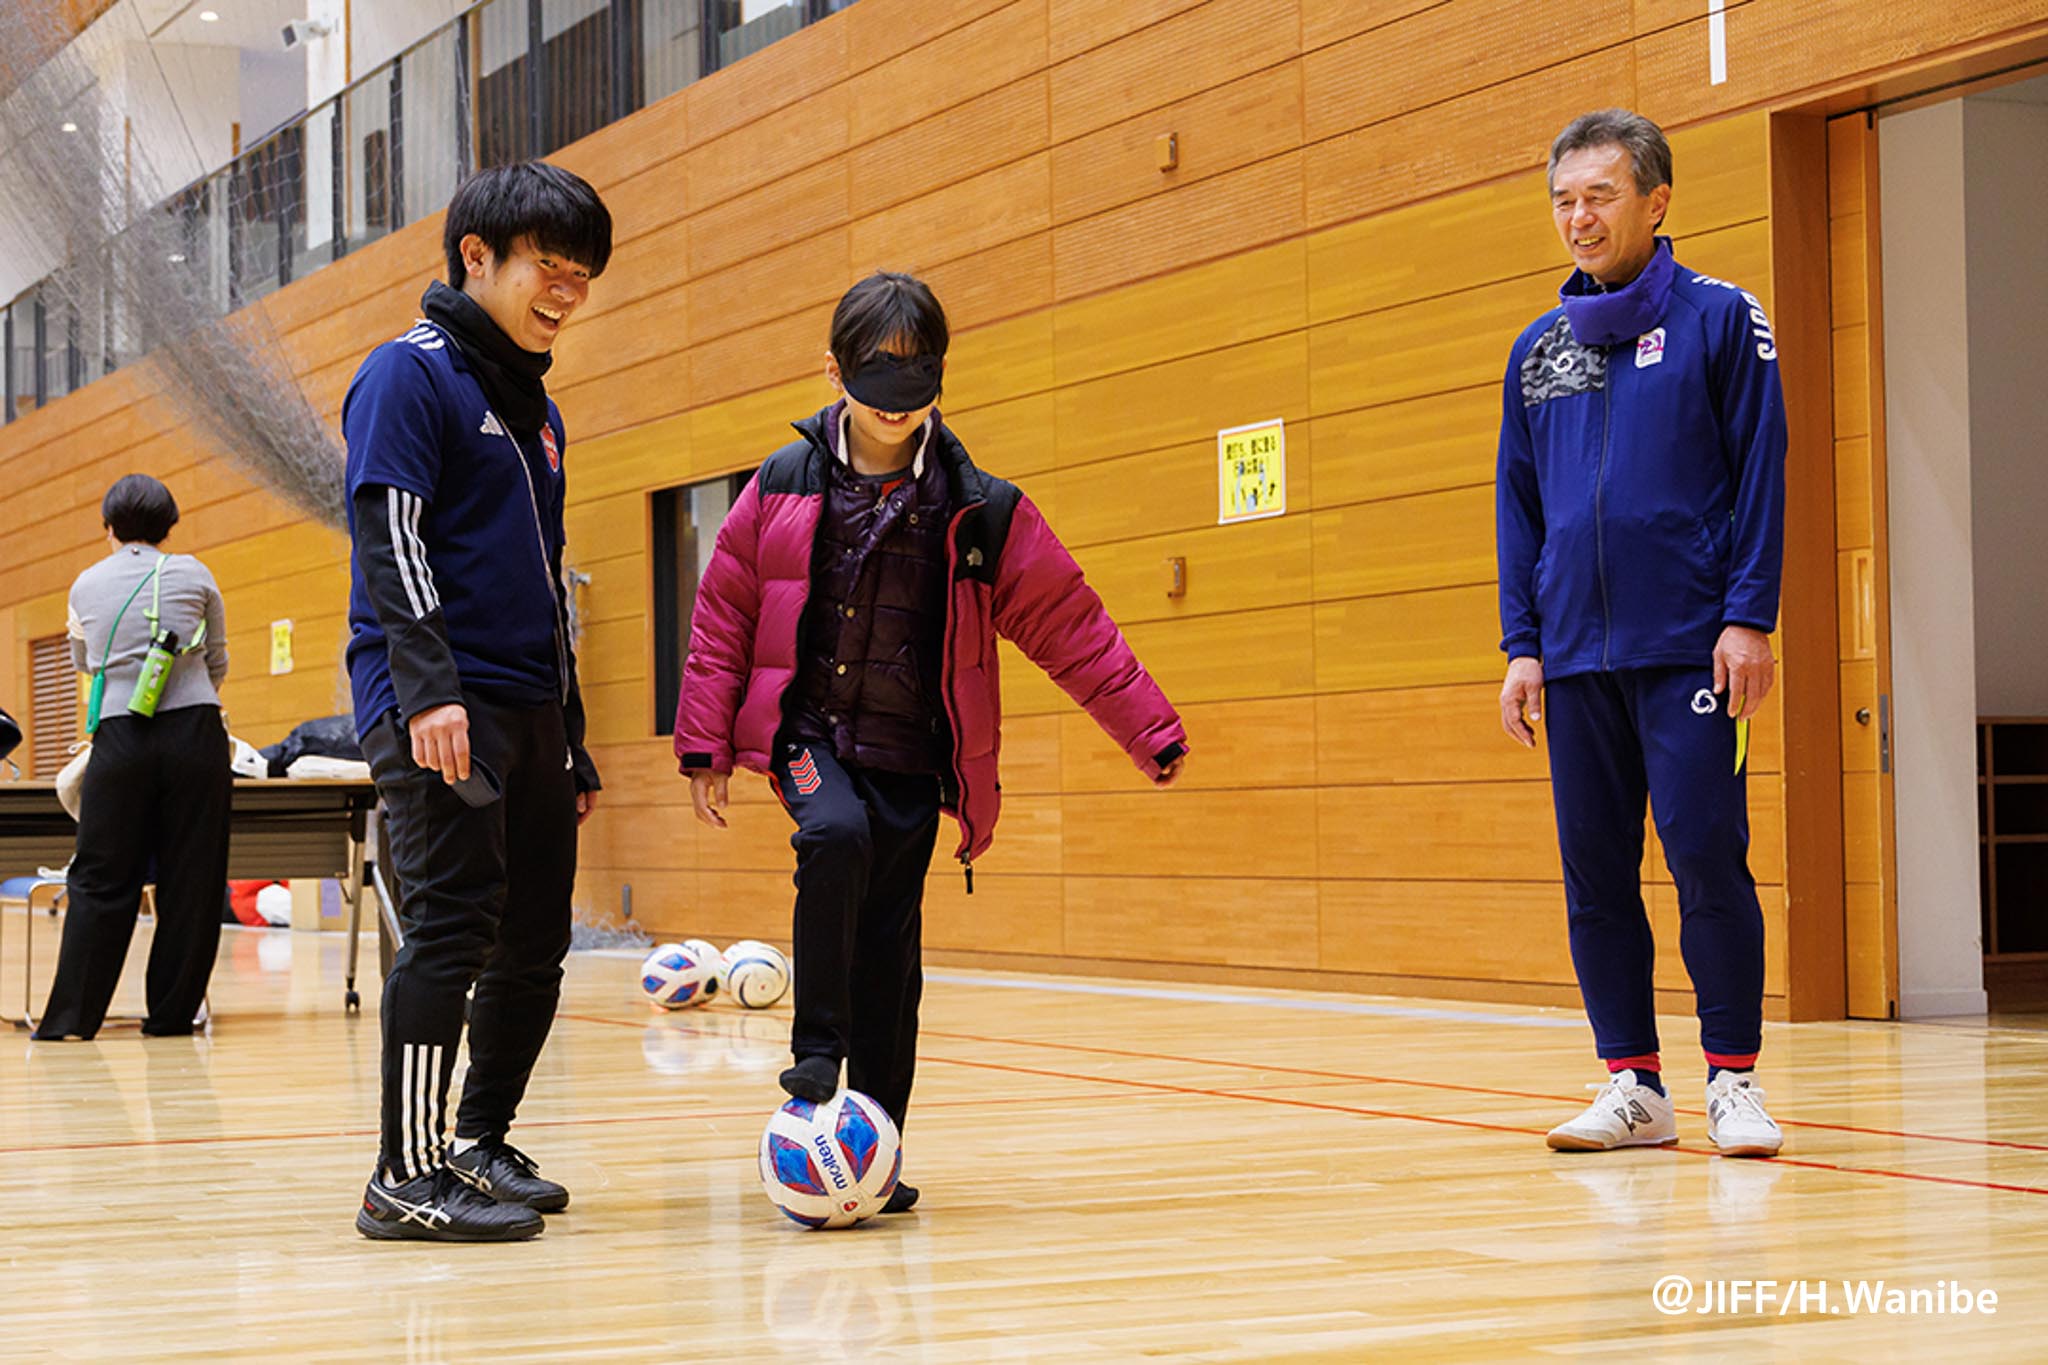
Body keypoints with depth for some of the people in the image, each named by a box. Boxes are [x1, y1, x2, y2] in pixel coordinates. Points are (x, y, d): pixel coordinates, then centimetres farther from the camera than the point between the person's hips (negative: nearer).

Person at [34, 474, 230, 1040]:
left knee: (100, 880, 6)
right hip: (194, 733, -1)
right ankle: (171, 1012, 8)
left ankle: (72, 1015, 4)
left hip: (119, 739, 1)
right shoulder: (193, 576, 4)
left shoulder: (86, 585, 8)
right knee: (190, 878, 6)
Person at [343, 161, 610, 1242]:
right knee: (454, 926, -15)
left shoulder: (536, 407, 22)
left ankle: (481, 1144, 20)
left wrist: (571, 741, 23)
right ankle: (408, 1177, -11)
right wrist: (428, 688, -25)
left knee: (534, 944, 8)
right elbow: (389, 540, -14)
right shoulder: (410, 374, -3)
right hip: (438, 710, -8)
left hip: (529, 708, 8)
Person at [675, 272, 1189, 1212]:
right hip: (811, 736, -1)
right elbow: (722, 617, 7)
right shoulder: (783, 489, 0)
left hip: (914, 759, 1)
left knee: (891, 947, 2)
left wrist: (1151, 731, 1)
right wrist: (706, 745, 3)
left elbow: (1071, 630, 3)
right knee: (836, 838, -32)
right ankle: (818, 1048, -20)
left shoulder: (981, 514, -1)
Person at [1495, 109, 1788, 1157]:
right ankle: (1633, 1085, 12)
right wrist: (1522, 645, 9)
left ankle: (1733, 1081, 4)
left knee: (1707, 858, -7)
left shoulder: (1719, 320, 3)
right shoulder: (1538, 351, 15)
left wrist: (1748, 618, -9)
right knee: (1595, 873, 5)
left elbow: (1760, 474, -1)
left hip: (1687, 648, -5)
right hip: (1576, 657, 5)